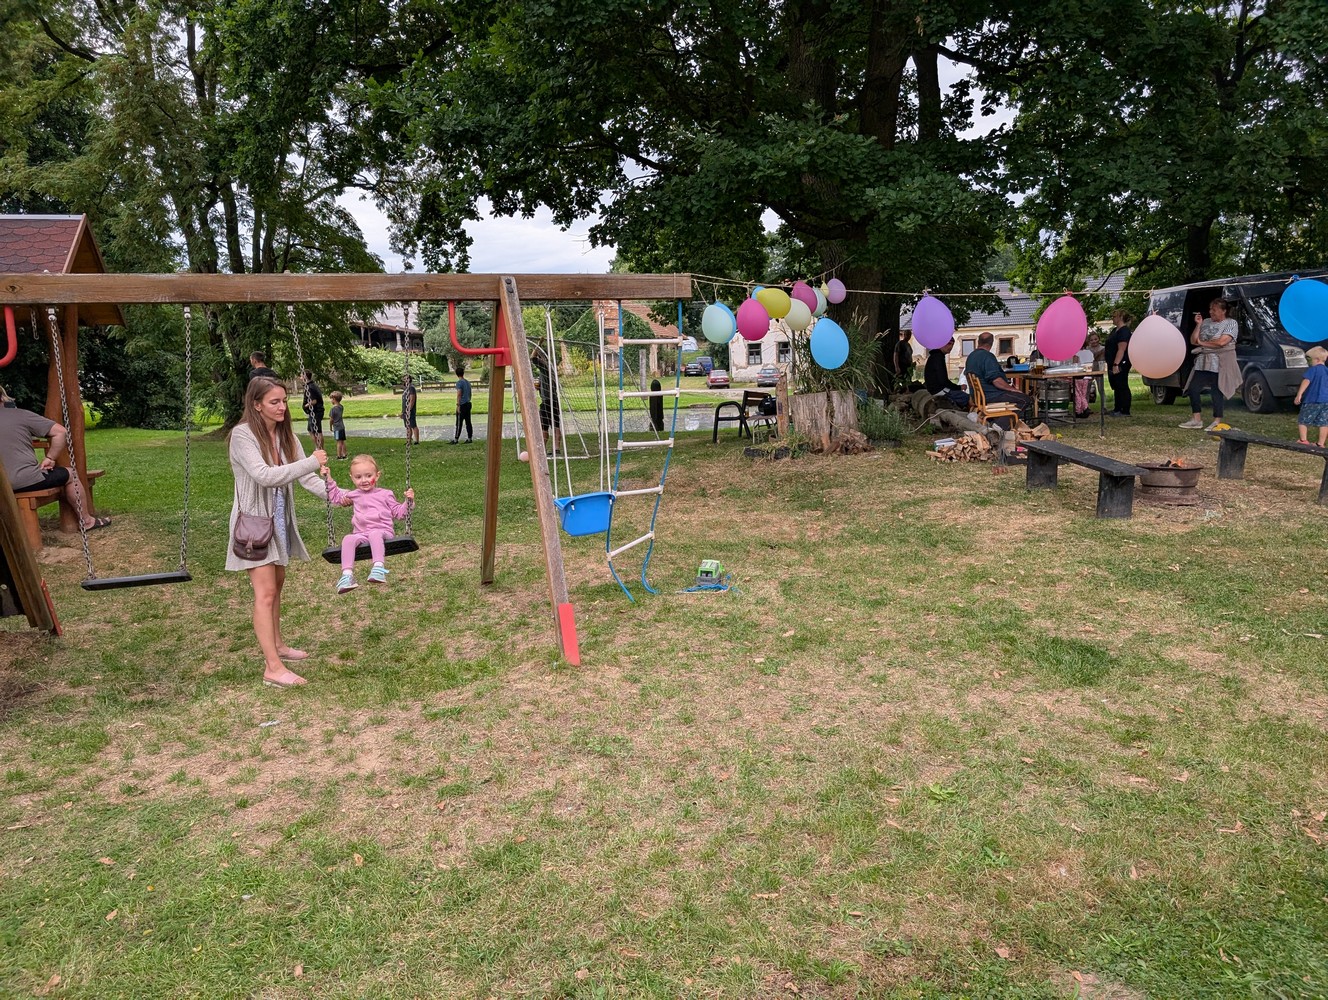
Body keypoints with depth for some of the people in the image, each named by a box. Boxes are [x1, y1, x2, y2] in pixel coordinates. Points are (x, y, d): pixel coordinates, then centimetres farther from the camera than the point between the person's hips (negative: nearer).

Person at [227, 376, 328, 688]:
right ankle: (273, 667, -9)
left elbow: (305, 476, -2)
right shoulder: (243, 435, -19)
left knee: (276, 583, 19)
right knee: (265, 591, -10)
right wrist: (312, 462, -34)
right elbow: (265, 476, -31)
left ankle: (276, 644, 36)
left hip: (279, 519, 8)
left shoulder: (285, 434, 2)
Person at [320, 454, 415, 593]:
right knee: (348, 539, -29)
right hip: (361, 534, 3)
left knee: (374, 534, -39)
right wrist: (328, 479, 30)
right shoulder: (354, 495, 24)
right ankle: (347, 575, -37)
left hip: (383, 531, -3)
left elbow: (398, 513, 15)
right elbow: (336, 496, 39)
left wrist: (408, 502, -2)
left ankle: (379, 568, -55)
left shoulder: (385, 494, 14)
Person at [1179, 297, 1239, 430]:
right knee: (1193, 388, 1)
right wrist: (1198, 325, 0)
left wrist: (1202, 343, -5)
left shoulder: (1231, 323, -3)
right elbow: (1193, 341, 11)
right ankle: (1197, 420, 9)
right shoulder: (1206, 322, 15)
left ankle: (1217, 422, -1)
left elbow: (1222, 342, -16)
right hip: (1202, 363, 7)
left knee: (1217, 392, -7)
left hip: (1220, 365, -6)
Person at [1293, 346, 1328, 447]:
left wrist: (1299, 394, -28)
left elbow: (1306, 381, -20)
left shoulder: (1313, 369, -7)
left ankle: (1303, 440, -3)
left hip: (1312, 400, -6)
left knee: (1304, 421, 6)